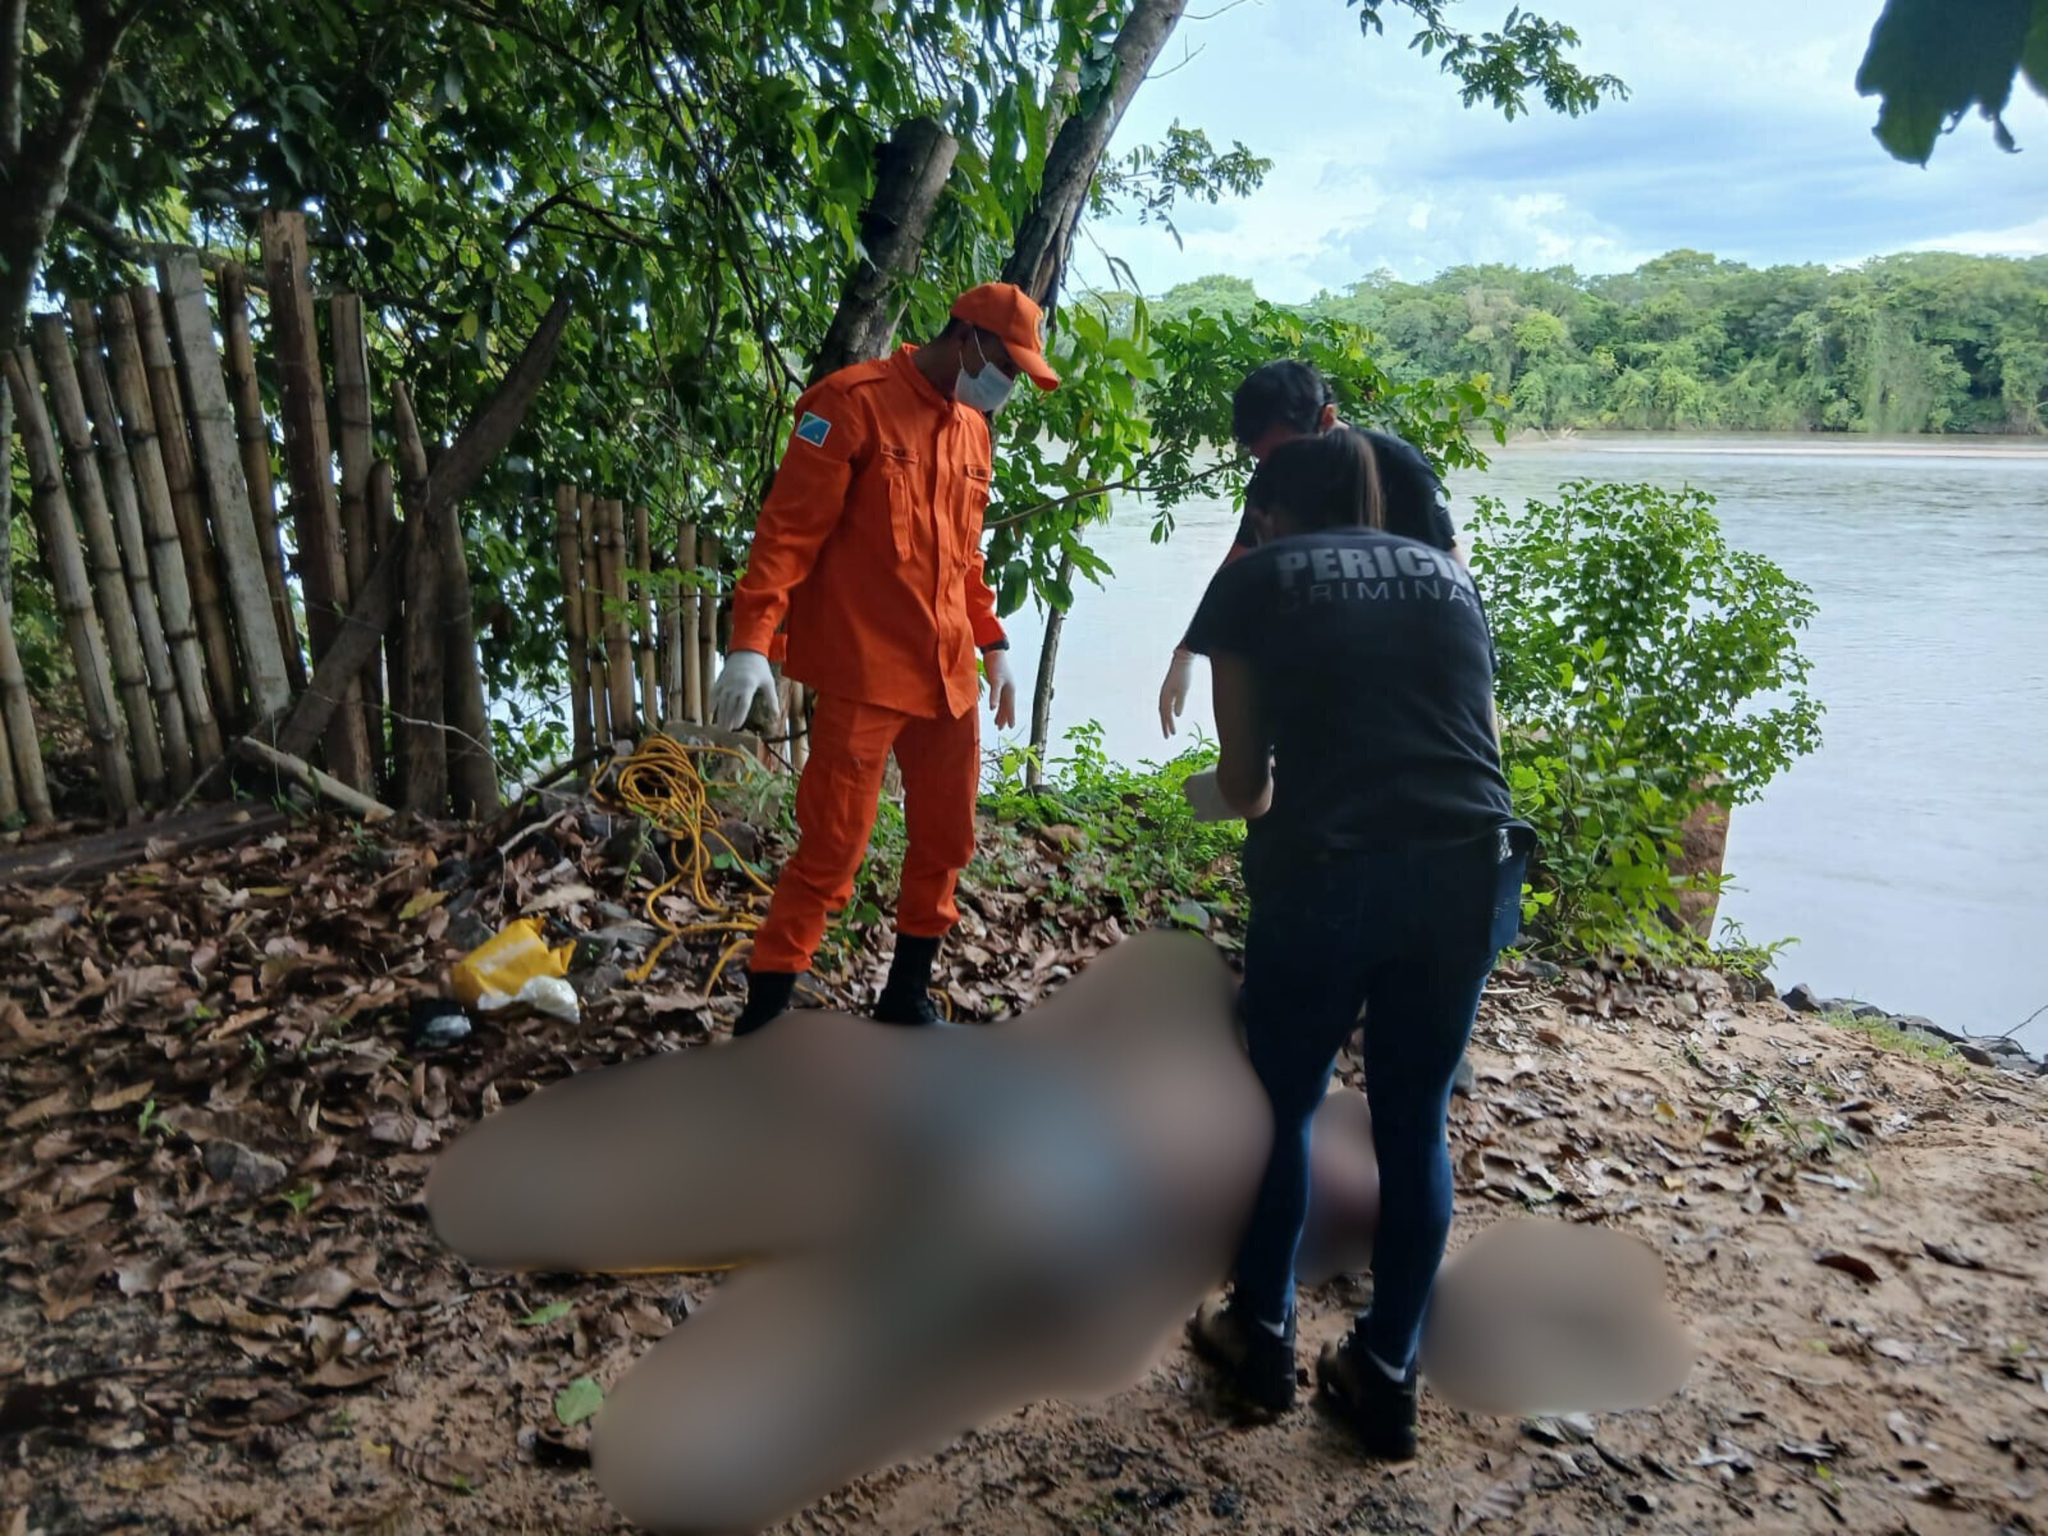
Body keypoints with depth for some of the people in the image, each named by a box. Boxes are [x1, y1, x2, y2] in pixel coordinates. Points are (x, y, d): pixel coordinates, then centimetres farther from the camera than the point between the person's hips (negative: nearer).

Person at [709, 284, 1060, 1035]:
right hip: (863, 672, -7)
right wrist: (750, 642, -21)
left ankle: (908, 996, 28)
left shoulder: (972, 427, 15)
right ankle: (764, 1014, 9)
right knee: (832, 847, -5)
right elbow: (788, 528, -13)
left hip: (947, 675, 8)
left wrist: (992, 642, 21)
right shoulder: (854, 401, -8)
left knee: (946, 838, 12)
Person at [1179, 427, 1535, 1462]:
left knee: (1282, 1108, 19)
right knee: (1416, 1126, 19)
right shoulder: (1447, 574, 20)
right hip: (1472, 870, 4)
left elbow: (1242, 782, 9)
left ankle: (1263, 1341, 36)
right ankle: (1386, 1380, 31)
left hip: (1327, 873, -3)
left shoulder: (1257, 578, 10)